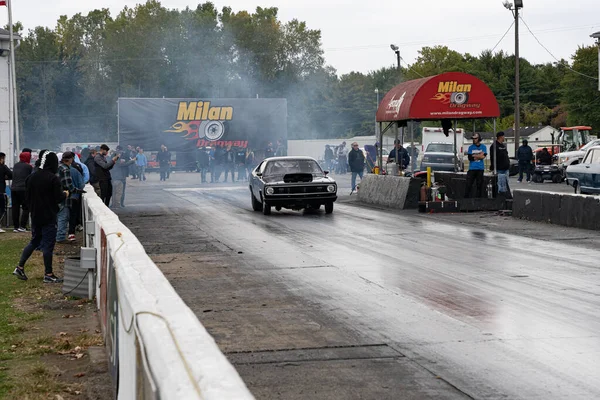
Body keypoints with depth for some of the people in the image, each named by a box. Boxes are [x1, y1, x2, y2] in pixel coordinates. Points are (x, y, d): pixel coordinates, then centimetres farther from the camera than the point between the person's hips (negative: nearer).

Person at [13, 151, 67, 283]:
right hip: (48, 217, -6)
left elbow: (27, 196, 11)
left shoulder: (31, 177, 5)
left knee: (34, 241, 18)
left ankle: (20, 267, 15)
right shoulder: (53, 178, -16)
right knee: (48, 244, -1)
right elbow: (58, 198, -15)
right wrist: (65, 194, 5)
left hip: (35, 216, 7)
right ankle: (48, 274, 4)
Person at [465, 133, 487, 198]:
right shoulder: (471, 147, 7)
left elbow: (483, 156, -7)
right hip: (472, 168, 0)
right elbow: (470, 157, -3)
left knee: (479, 184, 3)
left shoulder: (483, 147, 7)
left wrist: (474, 156, -6)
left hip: (480, 169, 0)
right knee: (468, 184, -5)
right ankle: (466, 198, -2)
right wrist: (479, 155, -5)